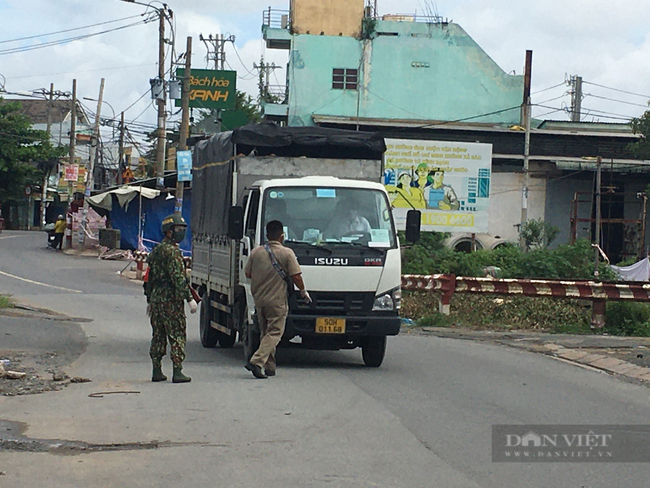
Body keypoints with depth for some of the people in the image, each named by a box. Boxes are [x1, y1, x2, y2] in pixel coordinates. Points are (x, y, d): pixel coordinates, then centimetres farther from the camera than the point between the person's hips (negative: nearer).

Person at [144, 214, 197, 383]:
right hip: (171, 300, -8)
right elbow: (178, 278, -19)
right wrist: (190, 299, -20)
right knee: (177, 336, -4)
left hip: (156, 299, 8)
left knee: (158, 336, 11)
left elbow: (149, 277, 19)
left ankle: (157, 371, 13)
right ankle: (178, 372, -8)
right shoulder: (172, 252, -12)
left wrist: (150, 301, 24)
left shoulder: (155, 251, 16)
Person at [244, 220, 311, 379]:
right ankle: (256, 361, -19)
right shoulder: (287, 253, -8)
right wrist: (304, 292, 6)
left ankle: (270, 367, 17)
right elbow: (296, 276, -10)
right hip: (277, 300, -5)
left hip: (259, 299, 5)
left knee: (265, 332, 16)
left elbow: (248, 274, 8)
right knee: (275, 332, -3)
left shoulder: (256, 252, 3)